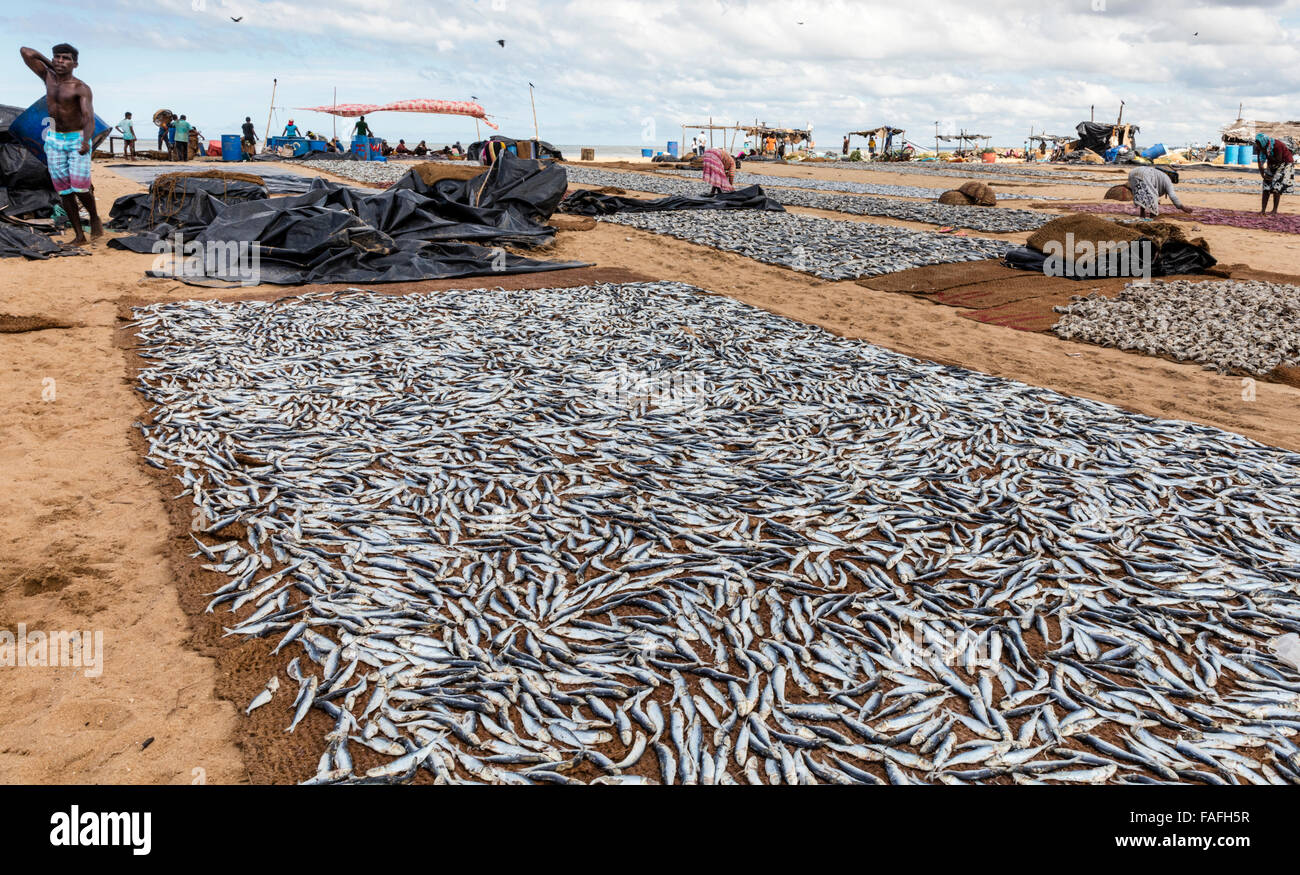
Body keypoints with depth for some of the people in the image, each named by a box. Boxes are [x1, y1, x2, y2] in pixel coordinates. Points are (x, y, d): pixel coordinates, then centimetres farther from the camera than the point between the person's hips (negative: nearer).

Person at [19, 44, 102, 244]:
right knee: (64, 190, 0)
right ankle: (79, 235, 5)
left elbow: (89, 118, -29)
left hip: (78, 140, -5)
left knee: (80, 188, -16)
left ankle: (94, 217, 14)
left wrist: (86, 141, -46)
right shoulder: (48, 76, 2)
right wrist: (48, 62, 12)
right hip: (54, 141, 5)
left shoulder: (82, 88, -15)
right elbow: (24, 51, 8)